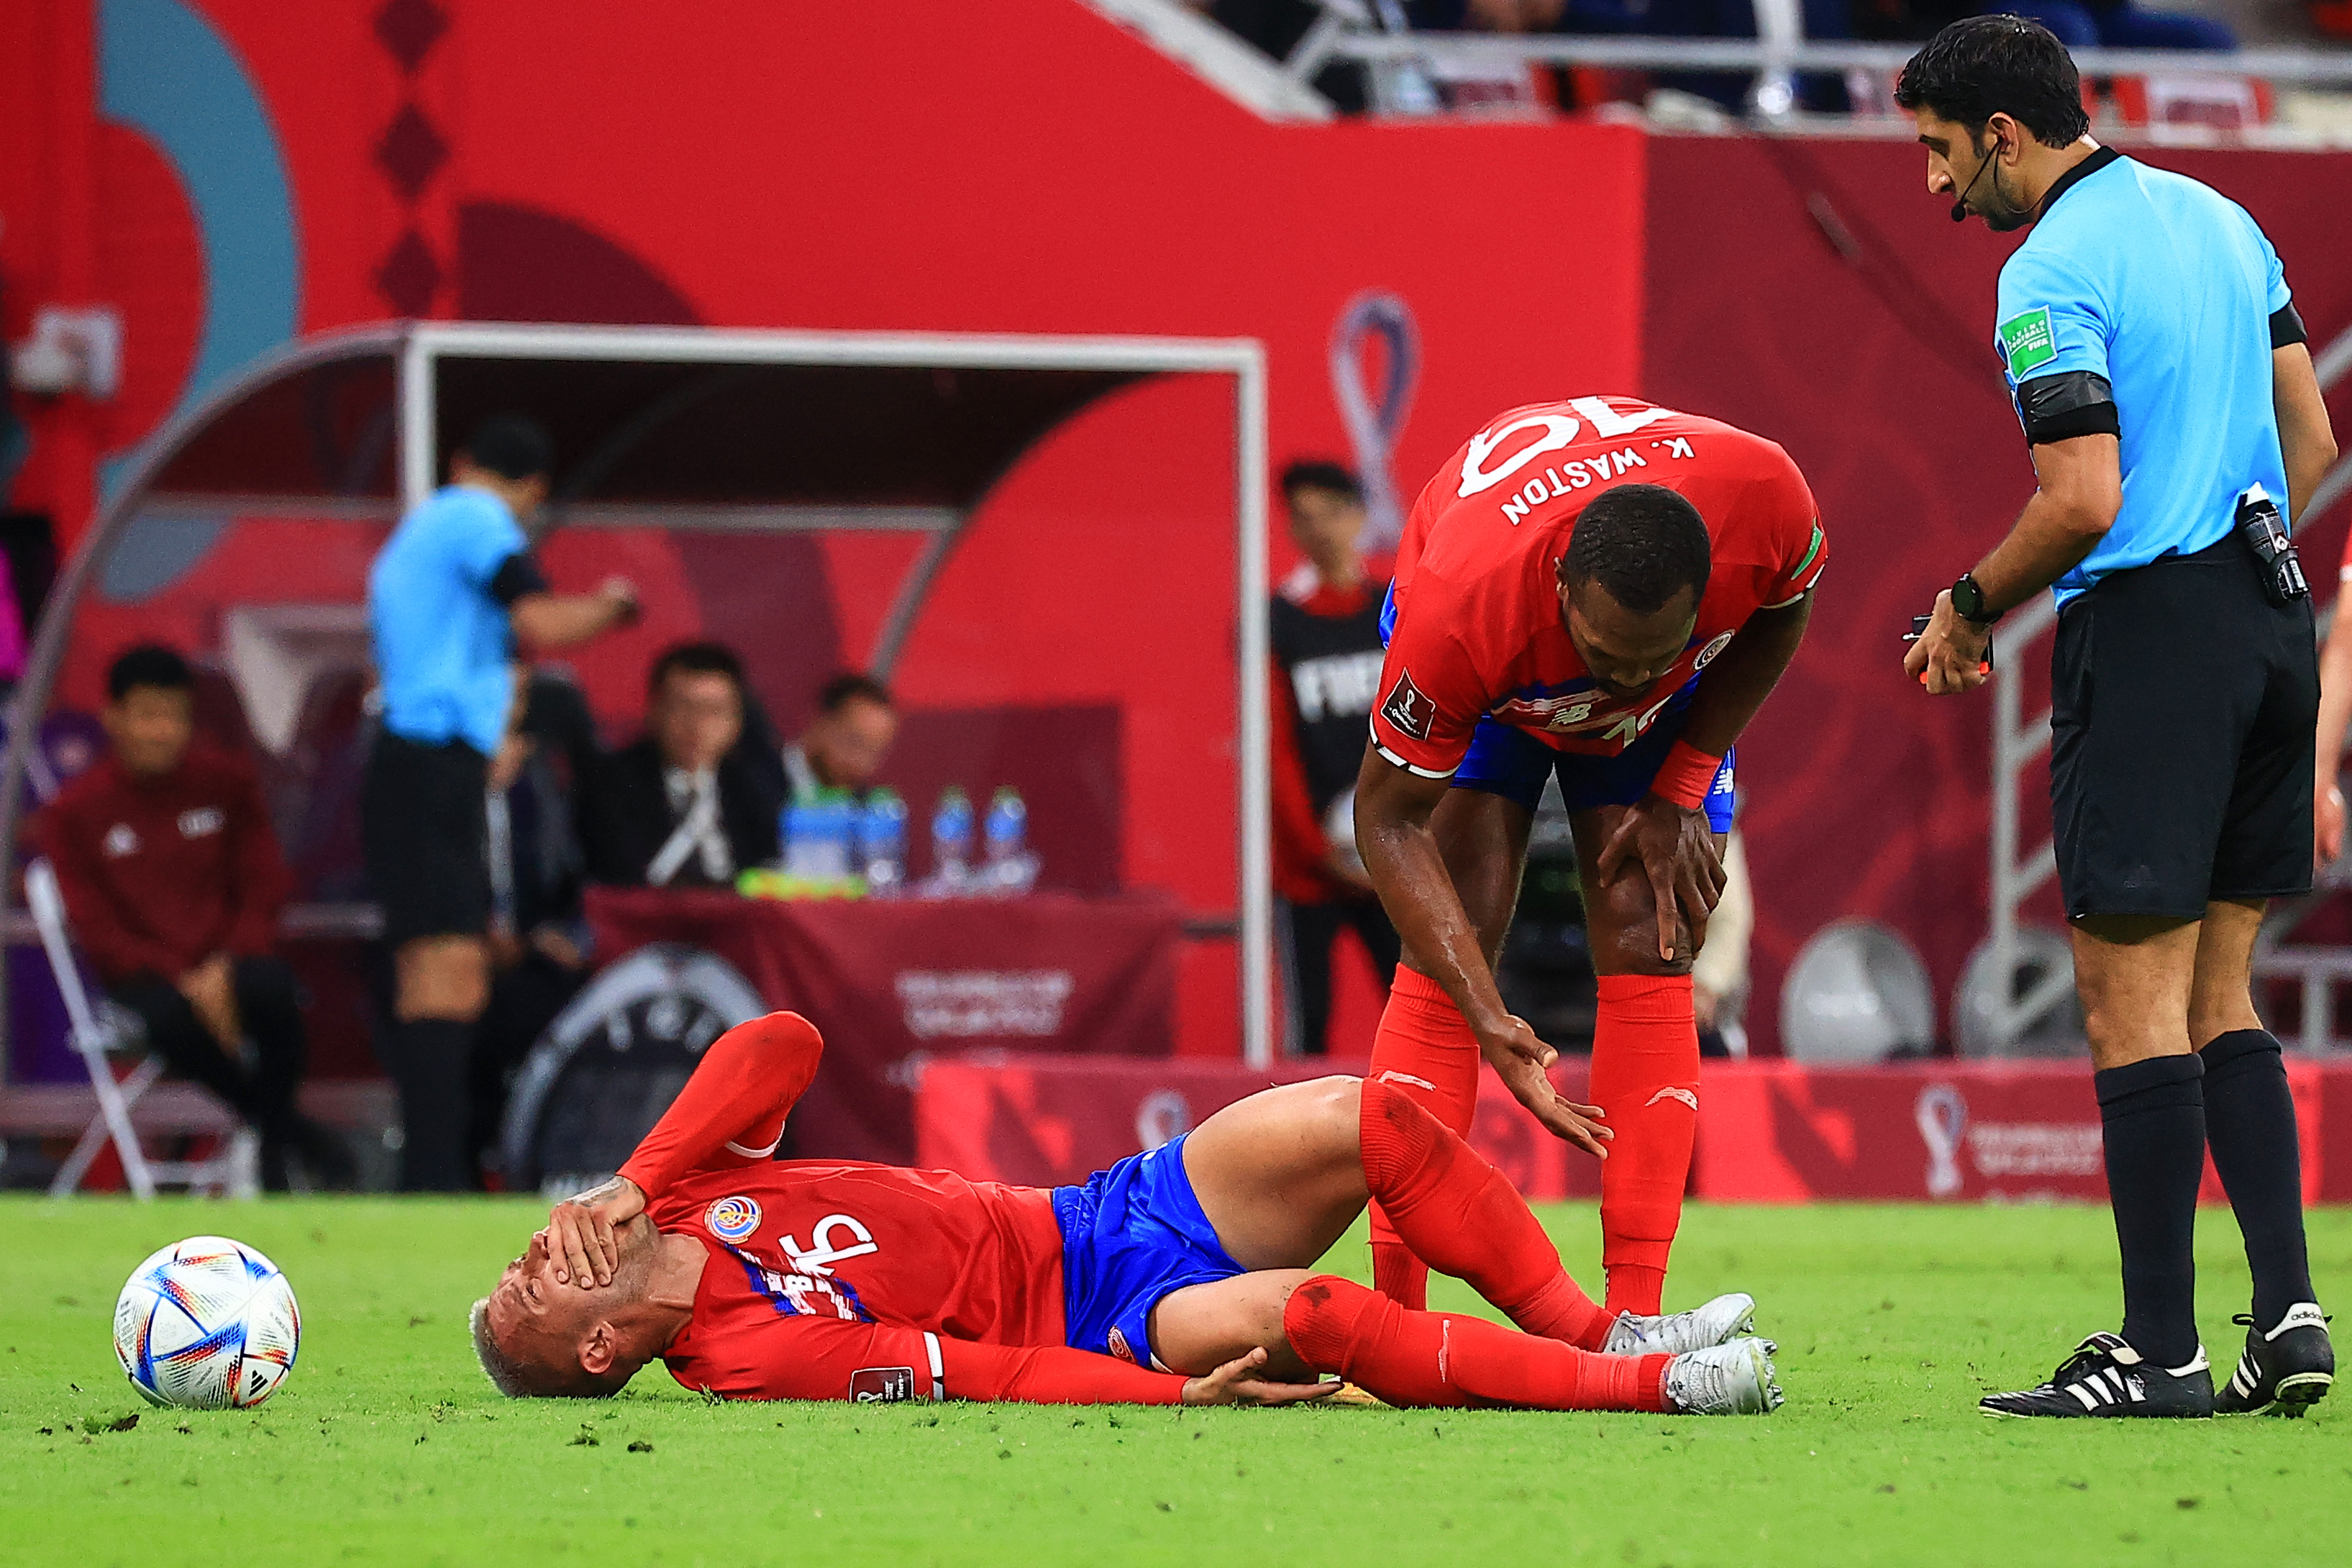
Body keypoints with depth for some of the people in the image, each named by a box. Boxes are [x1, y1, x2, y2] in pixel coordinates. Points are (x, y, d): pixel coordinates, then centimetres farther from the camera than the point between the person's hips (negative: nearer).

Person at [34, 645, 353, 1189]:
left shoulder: (226, 783, 6)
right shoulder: (74, 814, 0)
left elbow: (265, 893, 5)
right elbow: (99, 933, -4)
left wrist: (226, 969, -15)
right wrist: (182, 981, -18)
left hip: (226, 964, 1)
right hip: (145, 975, -1)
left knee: (272, 991, -35)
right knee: (171, 1019, -37)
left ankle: (272, 1131, -8)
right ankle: (286, 1129, -13)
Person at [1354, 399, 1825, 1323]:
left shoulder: (1764, 500, -39)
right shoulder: (1459, 602, -44)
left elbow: (1778, 616, -11)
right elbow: (1391, 820, -30)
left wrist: (1681, 792, -14)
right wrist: (1486, 1017, -37)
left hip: (1677, 707, 2)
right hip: (1492, 688, -2)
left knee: (1647, 954, -11)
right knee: (1444, 960, -17)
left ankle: (1633, 1321, -13)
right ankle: (1392, 1314, -16)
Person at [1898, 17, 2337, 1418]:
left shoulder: (2050, 275, -12)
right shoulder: (2219, 219, 14)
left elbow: (2085, 503, -20)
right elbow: (2311, 444, 16)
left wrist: (1973, 608, -4)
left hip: (2147, 633, -8)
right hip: (2269, 619, 8)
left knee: (2135, 1000, -4)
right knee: (2218, 995, 13)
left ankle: (2161, 1348, -4)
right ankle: (2290, 1314, 5)